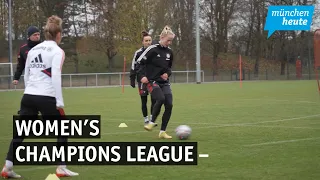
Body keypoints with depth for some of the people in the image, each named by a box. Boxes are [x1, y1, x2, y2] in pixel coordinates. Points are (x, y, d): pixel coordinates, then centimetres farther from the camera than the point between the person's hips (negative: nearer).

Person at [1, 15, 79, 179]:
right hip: (47, 98, -6)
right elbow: (55, 76, -15)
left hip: (28, 96, 6)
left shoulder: (33, 50, 15)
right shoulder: (57, 51, -4)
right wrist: (59, 101, -14)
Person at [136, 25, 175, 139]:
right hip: (152, 81, -6)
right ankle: (152, 122, -9)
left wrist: (168, 73, 3)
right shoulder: (153, 49, -10)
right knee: (161, 99, -30)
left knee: (169, 105, -7)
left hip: (164, 82, 6)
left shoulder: (169, 52, 9)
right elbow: (140, 62, -7)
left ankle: (162, 132, 3)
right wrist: (142, 76, -18)